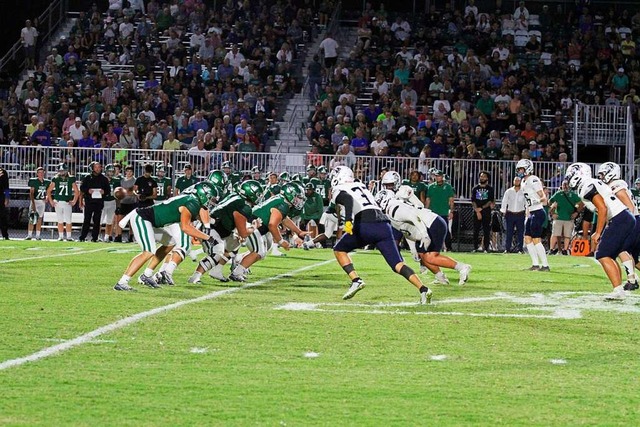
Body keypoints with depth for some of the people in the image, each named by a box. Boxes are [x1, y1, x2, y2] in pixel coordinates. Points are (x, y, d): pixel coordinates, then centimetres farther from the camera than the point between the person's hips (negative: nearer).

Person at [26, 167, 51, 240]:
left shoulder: (46, 182, 7)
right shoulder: (34, 181, -7)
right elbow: (31, 193, -11)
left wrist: (46, 198, 0)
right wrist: (33, 203, -20)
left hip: (42, 202, 4)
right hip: (35, 201, -4)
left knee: (39, 219, 7)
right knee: (32, 219, -10)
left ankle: (38, 235, 12)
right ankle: (29, 235, -7)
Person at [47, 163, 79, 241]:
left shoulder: (71, 179, 2)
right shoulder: (55, 179, 3)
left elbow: (76, 192, 9)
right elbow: (49, 191, 9)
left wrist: (74, 201, 1)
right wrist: (51, 201, 2)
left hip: (67, 203, -1)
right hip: (58, 202, 1)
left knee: (68, 221, -6)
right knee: (60, 221, 4)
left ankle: (69, 236, 1)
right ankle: (61, 236, 9)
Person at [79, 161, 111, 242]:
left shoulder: (104, 179, 10)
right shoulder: (87, 178, 7)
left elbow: (108, 189, 11)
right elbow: (82, 188, 6)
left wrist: (104, 192, -11)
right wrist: (88, 191, -13)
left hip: (99, 202, 1)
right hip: (89, 201, -1)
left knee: (97, 220, 0)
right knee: (87, 220, -3)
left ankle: (94, 237, 4)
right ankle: (82, 237, 2)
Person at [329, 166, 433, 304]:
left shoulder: (339, 191, 10)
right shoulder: (361, 186, 30)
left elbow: (348, 200, -12)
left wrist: (348, 220, -26)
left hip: (365, 225, -5)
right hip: (383, 224, 5)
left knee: (339, 250, 19)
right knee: (397, 264, -1)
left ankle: (356, 281, 0)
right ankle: (423, 289, -22)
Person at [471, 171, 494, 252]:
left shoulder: (490, 189, 6)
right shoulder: (475, 188, 11)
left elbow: (491, 201, -2)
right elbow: (473, 201, 3)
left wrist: (481, 208, -12)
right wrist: (477, 211, -9)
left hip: (486, 213, -2)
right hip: (477, 213, 2)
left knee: (486, 232, -4)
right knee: (476, 231, 0)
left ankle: (486, 248, -2)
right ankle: (475, 248, 3)